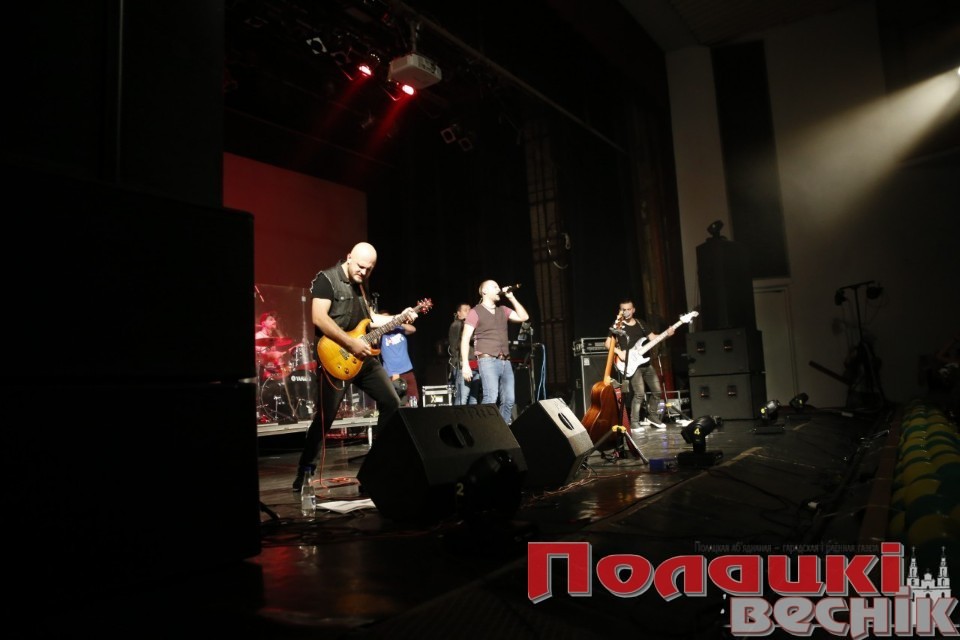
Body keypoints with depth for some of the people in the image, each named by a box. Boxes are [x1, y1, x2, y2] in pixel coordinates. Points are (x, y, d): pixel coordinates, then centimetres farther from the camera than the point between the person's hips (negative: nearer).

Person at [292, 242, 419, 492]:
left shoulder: (360, 284, 16)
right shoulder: (326, 279, -9)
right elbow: (319, 318, -21)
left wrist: (399, 317, 12)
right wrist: (351, 343, -23)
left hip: (364, 357, 8)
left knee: (392, 403, 6)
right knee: (325, 417, -7)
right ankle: (304, 471, 9)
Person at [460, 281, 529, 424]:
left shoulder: (503, 310, 20)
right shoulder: (475, 312, 1)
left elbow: (524, 317, 11)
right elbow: (465, 339, -4)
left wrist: (511, 297, 8)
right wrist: (465, 364, -13)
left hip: (506, 362, 6)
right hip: (488, 361, -6)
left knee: (509, 399, 4)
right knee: (491, 398, -18)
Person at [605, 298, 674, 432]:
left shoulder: (641, 324, 13)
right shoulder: (618, 326, -1)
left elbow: (653, 338, 10)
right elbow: (608, 343, -4)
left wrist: (666, 334, -5)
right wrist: (619, 352, -19)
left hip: (646, 363, 6)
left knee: (657, 391, 8)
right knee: (639, 394, -16)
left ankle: (650, 416, 26)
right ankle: (634, 423, -6)